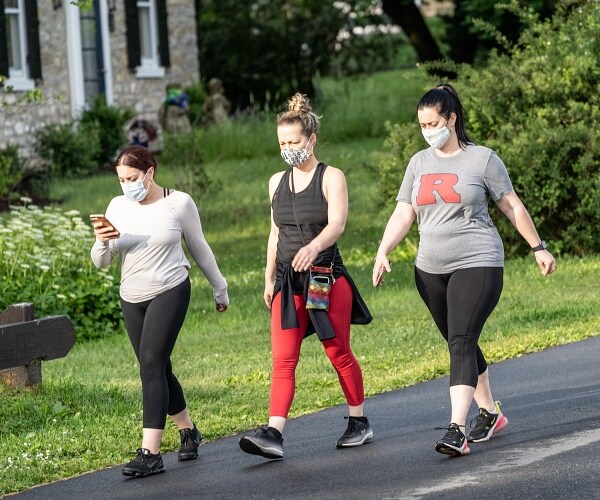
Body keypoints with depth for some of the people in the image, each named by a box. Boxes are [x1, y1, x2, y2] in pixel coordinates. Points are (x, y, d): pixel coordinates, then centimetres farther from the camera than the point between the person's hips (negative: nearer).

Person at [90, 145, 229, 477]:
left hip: (170, 292, -5)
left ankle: (150, 453, -22)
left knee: (152, 364, -17)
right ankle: (187, 431, 33)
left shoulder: (179, 203, -5)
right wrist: (102, 241, -20)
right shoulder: (118, 207, 3)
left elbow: (199, 248, 7)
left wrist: (219, 288, 15)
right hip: (132, 299, 5)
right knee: (158, 370, 10)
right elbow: (101, 262, 2)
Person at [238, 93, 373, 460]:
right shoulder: (277, 182, 11)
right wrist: (269, 279, 18)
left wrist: (313, 247, -39)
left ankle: (360, 422, 22)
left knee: (339, 353, 5)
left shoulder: (331, 178, -5)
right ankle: (274, 434, -17)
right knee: (283, 358, -7)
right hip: (289, 281, 4)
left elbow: (337, 224, -20)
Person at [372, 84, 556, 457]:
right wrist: (383, 252, -7)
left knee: (462, 343, -17)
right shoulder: (419, 163, 11)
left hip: (477, 265, -6)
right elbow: (403, 215, 8)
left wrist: (538, 247, 10)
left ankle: (457, 431, -25)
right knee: (461, 345, 13)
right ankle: (490, 413, 29)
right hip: (431, 271, 6)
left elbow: (513, 207, 6)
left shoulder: (482, 159, -2)